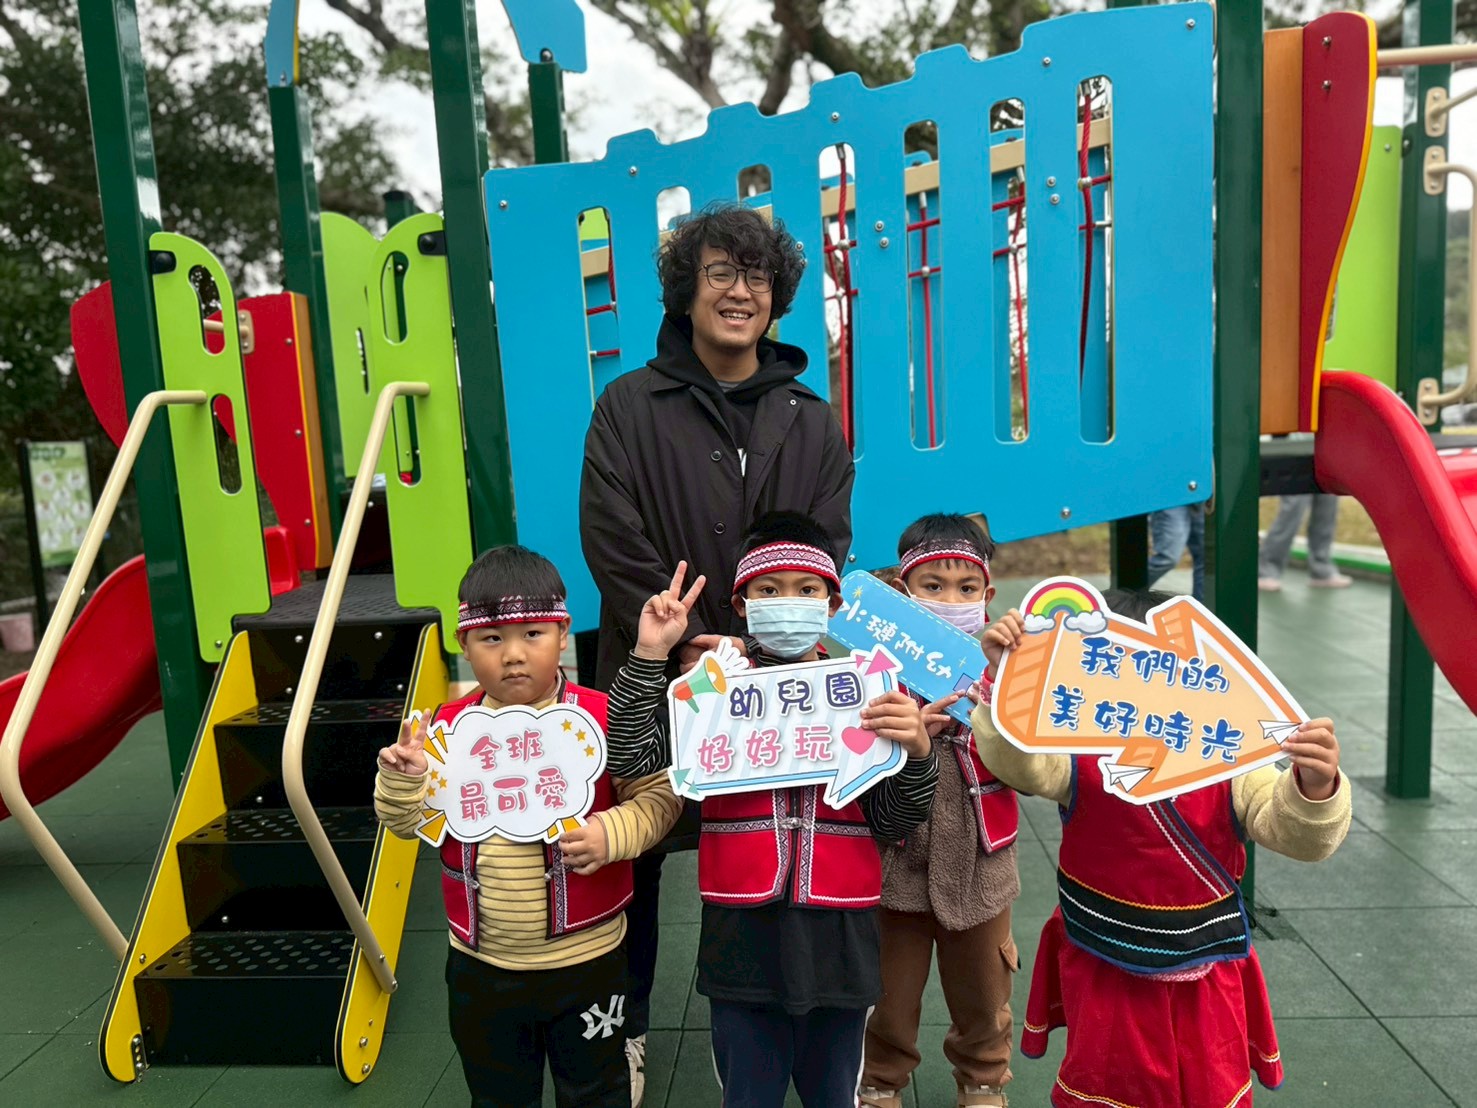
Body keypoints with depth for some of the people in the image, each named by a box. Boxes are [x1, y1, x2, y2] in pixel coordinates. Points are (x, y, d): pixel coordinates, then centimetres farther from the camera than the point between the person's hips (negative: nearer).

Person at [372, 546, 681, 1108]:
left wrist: (612, 833, -26)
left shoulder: (603, 720, -14)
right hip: (481, 966, 3)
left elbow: (658, 795, -9)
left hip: (586, 960, -2)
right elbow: (408, 822, 1)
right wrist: (402, 777, -19)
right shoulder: (448, 727, -5)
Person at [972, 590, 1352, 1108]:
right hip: (1105, 978, -1)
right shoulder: (1081, 759, -16)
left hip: (1206, 982, 1)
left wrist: (1314, 787, -43)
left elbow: (1298, 836, -20)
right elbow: (1014, 758, -33)